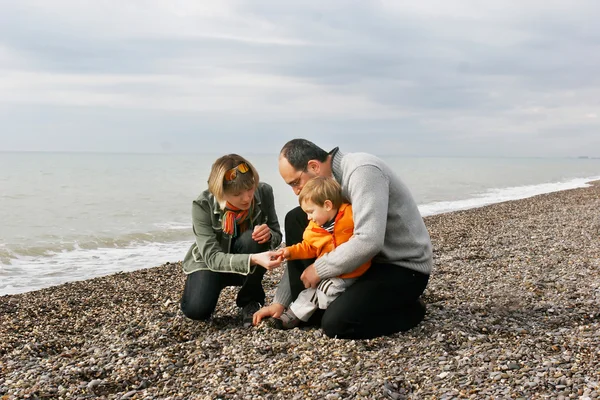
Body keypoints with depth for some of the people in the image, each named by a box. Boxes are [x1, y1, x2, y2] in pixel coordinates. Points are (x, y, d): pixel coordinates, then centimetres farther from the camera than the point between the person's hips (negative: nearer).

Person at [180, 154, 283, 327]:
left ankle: (250, 302, -9)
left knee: (251, 239, -32)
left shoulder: (264, 192, -20)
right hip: (210, 262, -2)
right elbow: (212, 257, -33)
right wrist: (253, 259, -50)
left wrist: (269, 235, -32)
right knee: (196, 309, -27)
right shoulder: (203, 206, -28)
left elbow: (277, 236, -6)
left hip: (250, 264, 2)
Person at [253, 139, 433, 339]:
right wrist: (280, 301, 7)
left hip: (405, 267, -8)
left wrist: (318, 269, -22)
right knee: (295, 219, 1)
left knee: (335, 323, -26)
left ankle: (411, 310, -1)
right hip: (368, 258, 8)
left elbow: (369, 241, -36)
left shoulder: (363, 170, -25)